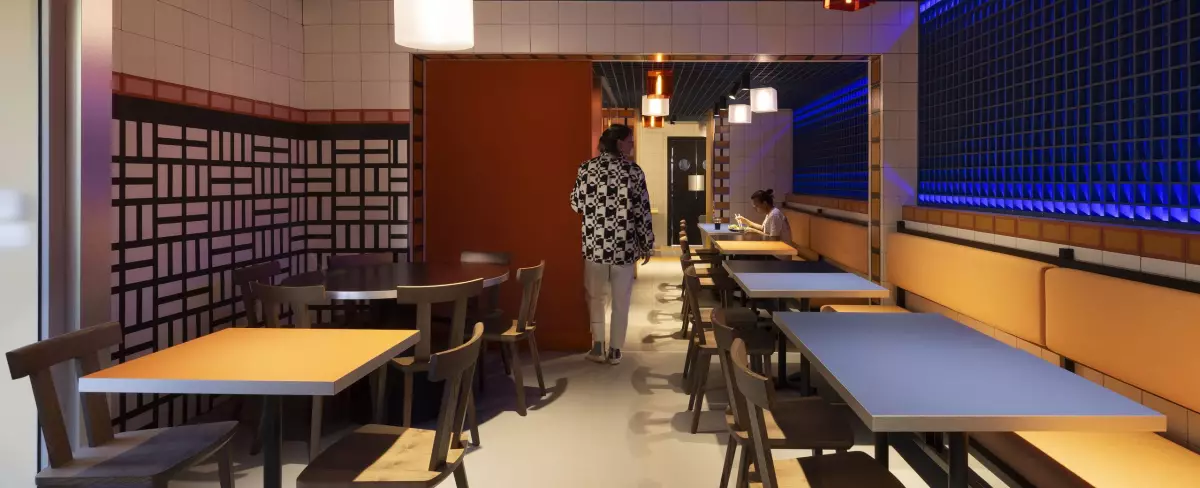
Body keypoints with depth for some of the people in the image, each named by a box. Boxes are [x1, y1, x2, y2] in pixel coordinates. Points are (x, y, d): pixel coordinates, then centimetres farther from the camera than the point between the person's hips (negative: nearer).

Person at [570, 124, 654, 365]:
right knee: (621, 301, 11)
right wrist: (646, 245, 4)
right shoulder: (634, 171, -6)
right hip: (624, 246, -1)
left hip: (595, 244, 1)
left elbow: (577, 204, 1)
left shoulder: (587, 167, -2)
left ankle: (598, 347, 14)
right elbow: (642, 212, -5)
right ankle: (615, 350, 16)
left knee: (596, 297, 16)